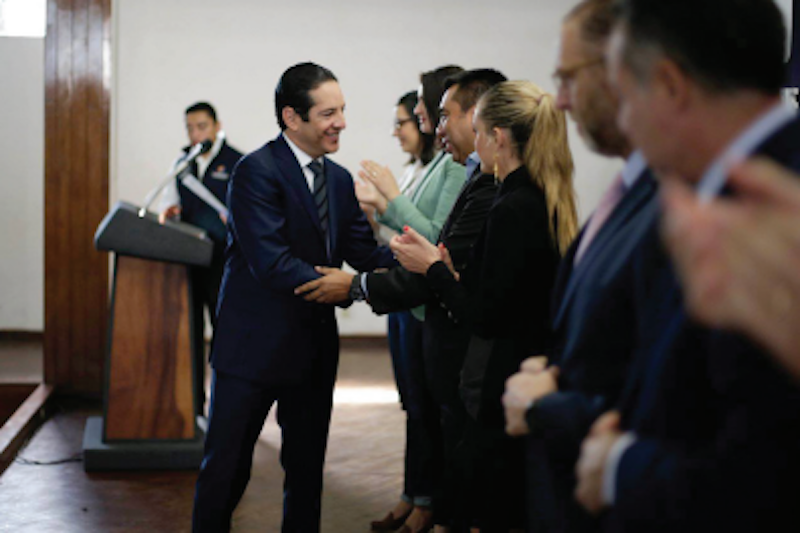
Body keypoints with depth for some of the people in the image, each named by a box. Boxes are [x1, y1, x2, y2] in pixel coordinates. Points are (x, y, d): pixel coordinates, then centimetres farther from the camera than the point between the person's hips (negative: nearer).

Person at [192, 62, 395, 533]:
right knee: (228, 466, 4)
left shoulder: (340, 179, 9)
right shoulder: (257, 171, -16)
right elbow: (273, 262, -25)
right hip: (255, 345, -7)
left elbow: (364, 250, 2)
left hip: (315, 347, 7)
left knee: (307, 464, 17)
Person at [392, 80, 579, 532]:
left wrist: (433, 268, -7)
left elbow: (486, 319, -19)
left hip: (503, 398, -9)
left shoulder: (512, 210, -19)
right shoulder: (550, 203, 8)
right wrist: (454, 278, 11)